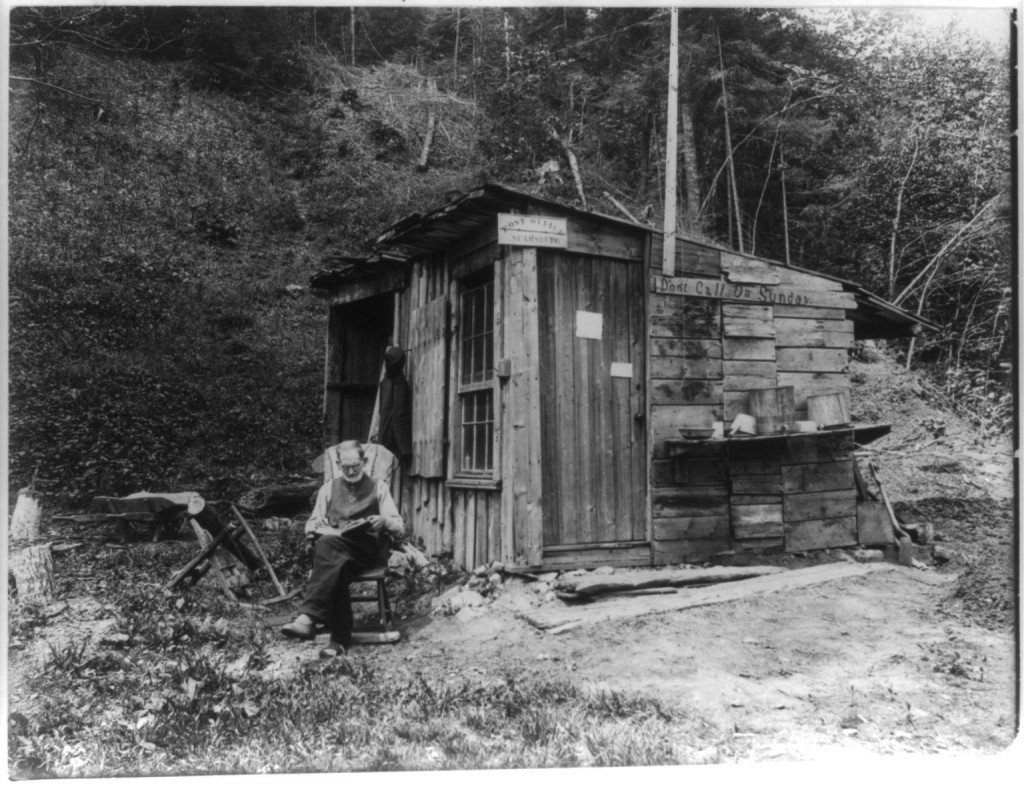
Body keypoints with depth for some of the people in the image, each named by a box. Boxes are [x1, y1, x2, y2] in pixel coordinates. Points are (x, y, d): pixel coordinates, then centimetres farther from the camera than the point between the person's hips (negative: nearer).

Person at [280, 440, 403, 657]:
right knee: (337, 565, -38)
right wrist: (317, 526, -4)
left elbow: (399, 526, 9)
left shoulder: (378, 487, 17)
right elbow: (309, 527, 22)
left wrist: (384, 521, -15)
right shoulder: (329, 488, 24)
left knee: (327, 545, -37)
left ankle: (307, 618, -47)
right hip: (332, 545, 2)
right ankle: (340, 639, -40)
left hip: (366, 549, -2)